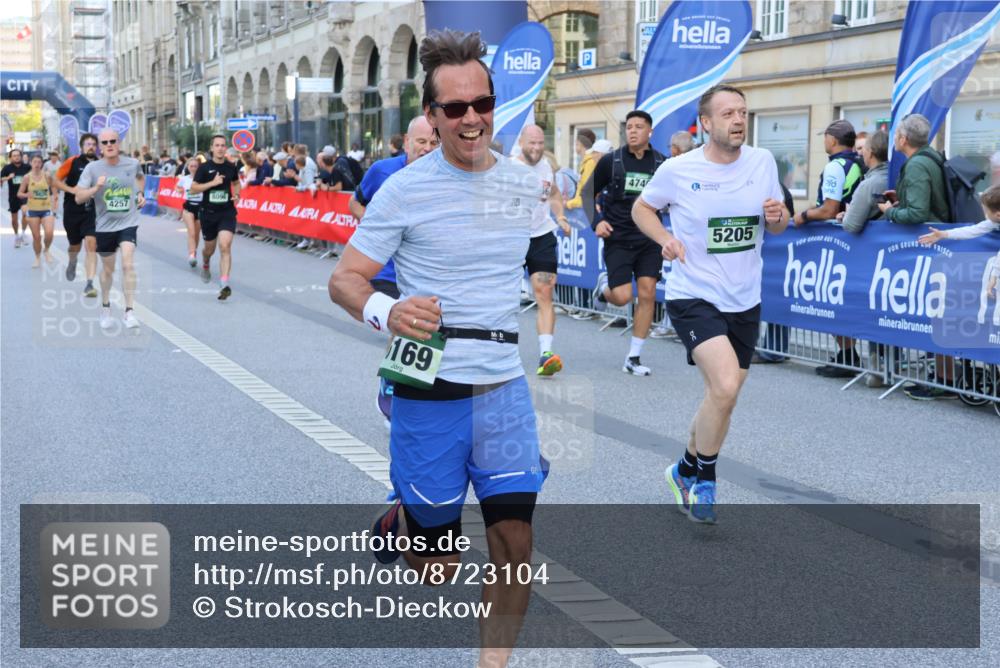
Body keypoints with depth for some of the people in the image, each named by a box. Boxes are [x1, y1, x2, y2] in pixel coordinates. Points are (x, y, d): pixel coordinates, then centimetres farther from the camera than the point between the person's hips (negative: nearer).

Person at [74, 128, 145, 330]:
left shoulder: (132, 163, -4)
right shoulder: (92, 168, -9)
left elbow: (140, 176, 23)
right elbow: (78, 198, -11)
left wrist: (140, 194, 7)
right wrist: (96, 188, -28)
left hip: (128, 223, 0)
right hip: (105, 225, 1)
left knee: (128, 264, -18)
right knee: (107, 268, 14)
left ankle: (129, 311, -13)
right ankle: (105, 306, 37)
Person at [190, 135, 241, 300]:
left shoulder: (231, 167, 2)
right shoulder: (204, 168, -5)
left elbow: (236, 183, 22)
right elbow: (193, 189, -8)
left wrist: (237, 195, 2)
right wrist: (212, 183, -18)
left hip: (227, 213, 0)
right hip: (208, 212, 0)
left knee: (225, 246, -19)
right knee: (210, 248, 17)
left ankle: (224, 284, -24)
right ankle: (206, 265, 54)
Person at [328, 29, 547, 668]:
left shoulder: (527, 185, 5)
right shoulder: (405, 190, -8)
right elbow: (344, 279, -5)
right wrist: (385, 310, -26)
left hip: (505, 391, 4)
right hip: (430, 393, -3)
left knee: (516, 543, -1)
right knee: (439, 565, 6)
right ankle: (400, 521, 40)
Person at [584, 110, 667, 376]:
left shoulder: (661, 163, 1)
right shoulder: (611, 161, -2)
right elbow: (589, 192, 8)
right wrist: (596, 221, -6)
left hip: (649, 239, 2)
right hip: (618, 239, -2)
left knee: (647, 295, -4)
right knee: (622, 297, -10)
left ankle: (633, 358, 7)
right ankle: (604, 286, 29)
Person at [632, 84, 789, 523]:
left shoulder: (762, 162, 0)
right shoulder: (677, 170, -9)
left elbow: (777, 228, 10)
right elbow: (641, 208, 7)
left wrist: (777, 217, -14)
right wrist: (665, 238, -12)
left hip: (745, 301, 5)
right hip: (693, 295, -5)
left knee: (722, 397, 13)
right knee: (725, 387, -23)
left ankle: (686, 471, 38)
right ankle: (704, 479, 0)